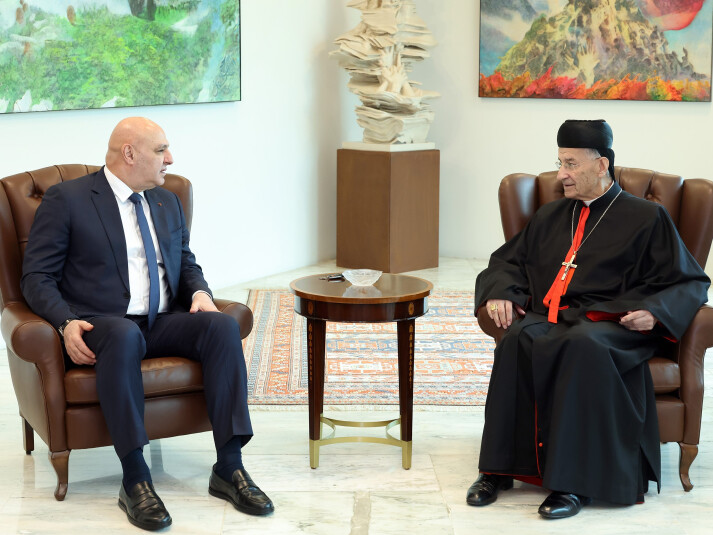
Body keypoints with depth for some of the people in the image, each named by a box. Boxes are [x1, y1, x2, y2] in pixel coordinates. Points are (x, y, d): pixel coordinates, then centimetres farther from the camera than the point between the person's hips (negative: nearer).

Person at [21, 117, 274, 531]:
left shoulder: (167, 202, 20)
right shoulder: (67, 199, 0)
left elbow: (186, 263, 24)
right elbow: (37, 276, -3)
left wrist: (200, 292, -1)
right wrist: (66, 322, -22)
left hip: (163, 323, 6)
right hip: (100, 324, -5)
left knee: (223, 325, -25)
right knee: (124, 335, -40)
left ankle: (229, 467, -25)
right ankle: (135, 479, -35)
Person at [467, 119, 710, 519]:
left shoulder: (646, 218, 11)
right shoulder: (552, 216, 25)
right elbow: (508, 261, 30)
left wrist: (655, 310, -13)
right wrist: (499, 292, 7)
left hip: (609, 324, -4)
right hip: (546, 317, 4)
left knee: (583, 347, -40)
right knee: (517, 341, -32)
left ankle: (574, 481, -37)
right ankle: (499, 468, -30)